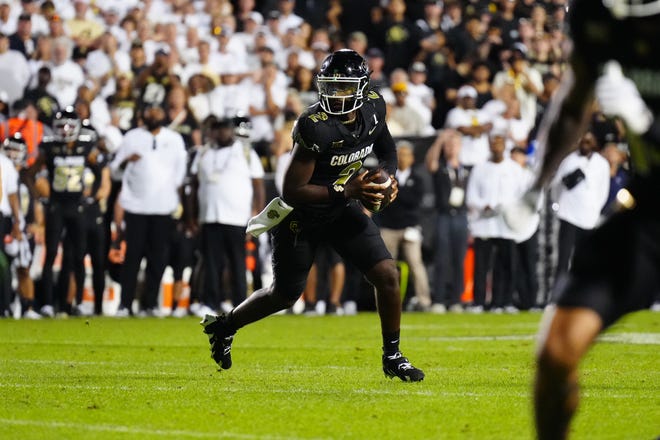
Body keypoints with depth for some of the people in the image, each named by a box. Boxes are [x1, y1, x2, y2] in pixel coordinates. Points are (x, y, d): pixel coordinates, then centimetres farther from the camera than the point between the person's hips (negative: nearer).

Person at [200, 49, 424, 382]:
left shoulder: (373, 108, -11)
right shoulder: (315, 127, -31)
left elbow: (386, 147, 13)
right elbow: (292, 191, -30)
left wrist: (388, 177, -7)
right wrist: (346, 192, -34)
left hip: (342, 208, 5)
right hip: (302, 214, -5)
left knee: (387, 275, -7)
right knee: (286, 294, 11)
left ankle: (392, 357, 10)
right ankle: (224, 326, 37)